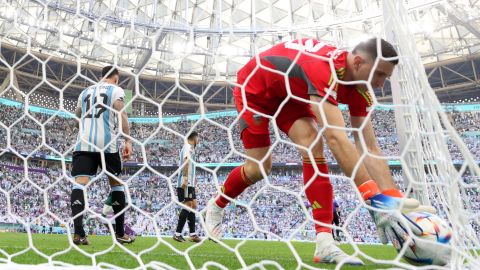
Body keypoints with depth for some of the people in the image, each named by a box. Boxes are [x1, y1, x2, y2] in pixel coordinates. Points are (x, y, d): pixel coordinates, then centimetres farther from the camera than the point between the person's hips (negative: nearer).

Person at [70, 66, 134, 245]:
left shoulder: (85, 91, 24)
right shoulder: (116, 90, 8)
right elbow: (121, 114, -7)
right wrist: (128, 141, -10)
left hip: (83, 142, 4)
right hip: (106, 142, -3)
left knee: (80, 183, -4)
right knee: (116, 183, 8)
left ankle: (78, 233, -18)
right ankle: (120, 234, 11)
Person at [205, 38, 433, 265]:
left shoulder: (359, 90, -15)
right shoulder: (324, 67, -40)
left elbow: (369, 147, -17)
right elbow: (336, 138, -50)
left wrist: (394, 198, -26)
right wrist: (375, 199, -50)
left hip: (286, 93, 6)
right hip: (253, 87, -6)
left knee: (313, 145, -19)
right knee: (259, 167, -8)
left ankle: (324, 242, -20)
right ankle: (216, 205, 23)